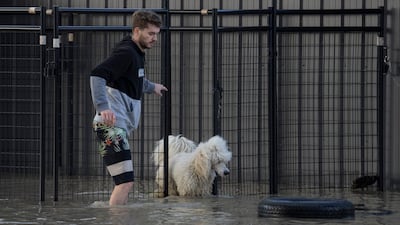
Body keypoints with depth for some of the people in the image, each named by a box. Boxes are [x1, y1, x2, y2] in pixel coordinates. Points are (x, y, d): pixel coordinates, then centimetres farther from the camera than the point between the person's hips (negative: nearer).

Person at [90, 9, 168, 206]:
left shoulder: (136, 53, 18)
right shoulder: (126, 53, -14)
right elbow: (97, 75, -28)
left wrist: (151, 87, 53)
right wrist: (102, 107, -39)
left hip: (120, 125, 11)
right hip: (111, 125, -11)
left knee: (124, 183, 15)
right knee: (125, 182, -17)